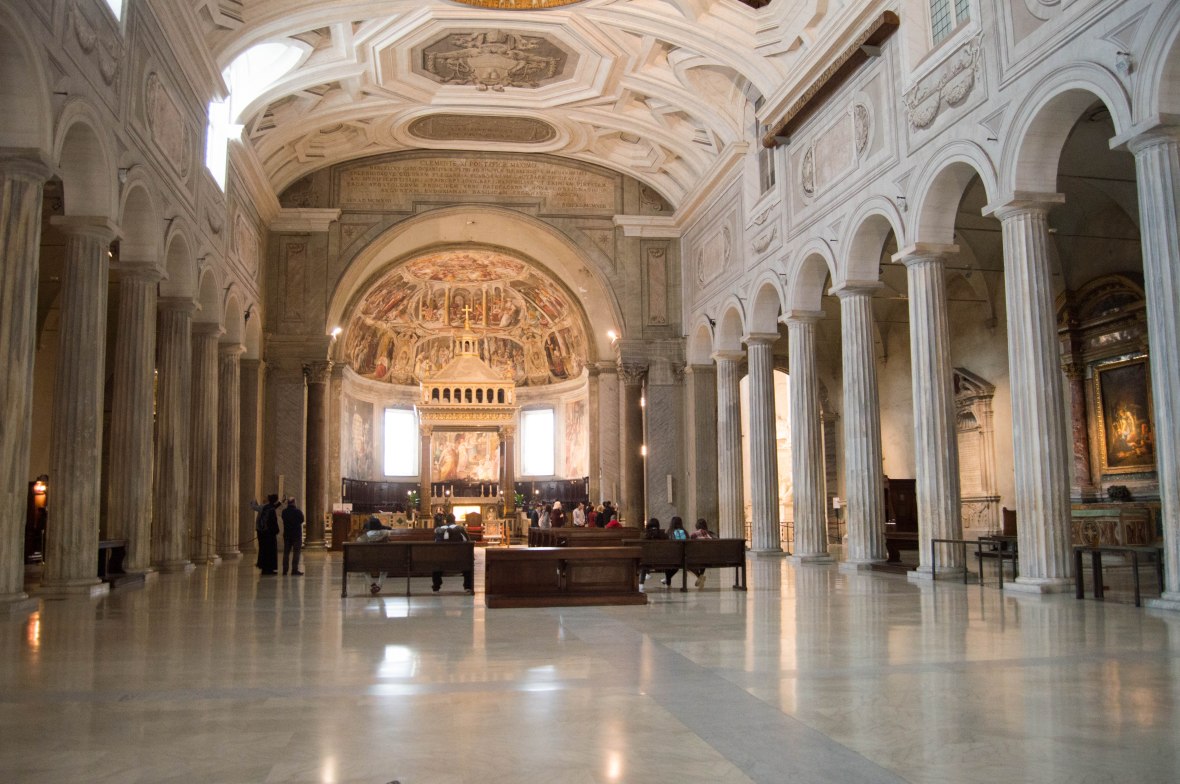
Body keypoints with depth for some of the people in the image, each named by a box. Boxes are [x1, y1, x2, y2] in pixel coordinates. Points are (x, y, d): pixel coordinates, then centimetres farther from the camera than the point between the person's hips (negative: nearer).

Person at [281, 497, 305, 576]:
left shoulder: (284, 512, -1)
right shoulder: (297, 511, -13)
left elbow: (284, 520, 11)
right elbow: (302, 520, 0)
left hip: (287, 535, 4)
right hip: (296, 535, -4)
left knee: (286, 552, 12)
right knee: (296, 552, -2)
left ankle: (285, 569, 13)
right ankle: (294, 569, -7)